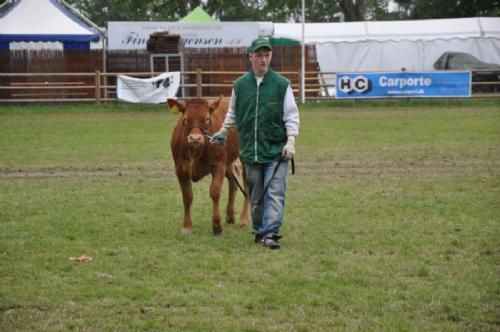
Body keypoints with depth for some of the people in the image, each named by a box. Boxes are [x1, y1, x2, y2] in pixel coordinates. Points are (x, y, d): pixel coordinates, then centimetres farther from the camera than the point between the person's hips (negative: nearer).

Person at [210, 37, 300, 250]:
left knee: (275, 193, -11)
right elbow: (233, 114, 20)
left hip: (276, 151, -3)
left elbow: (291, 115, -1)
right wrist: (223, 133, 19)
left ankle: (270, 233, -14)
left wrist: (291, 141, -10)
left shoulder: (281, 84, -2)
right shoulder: (240, 85, 5)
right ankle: (260, 231, 21)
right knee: (255, 196, 9)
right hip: (250, 150, 3)